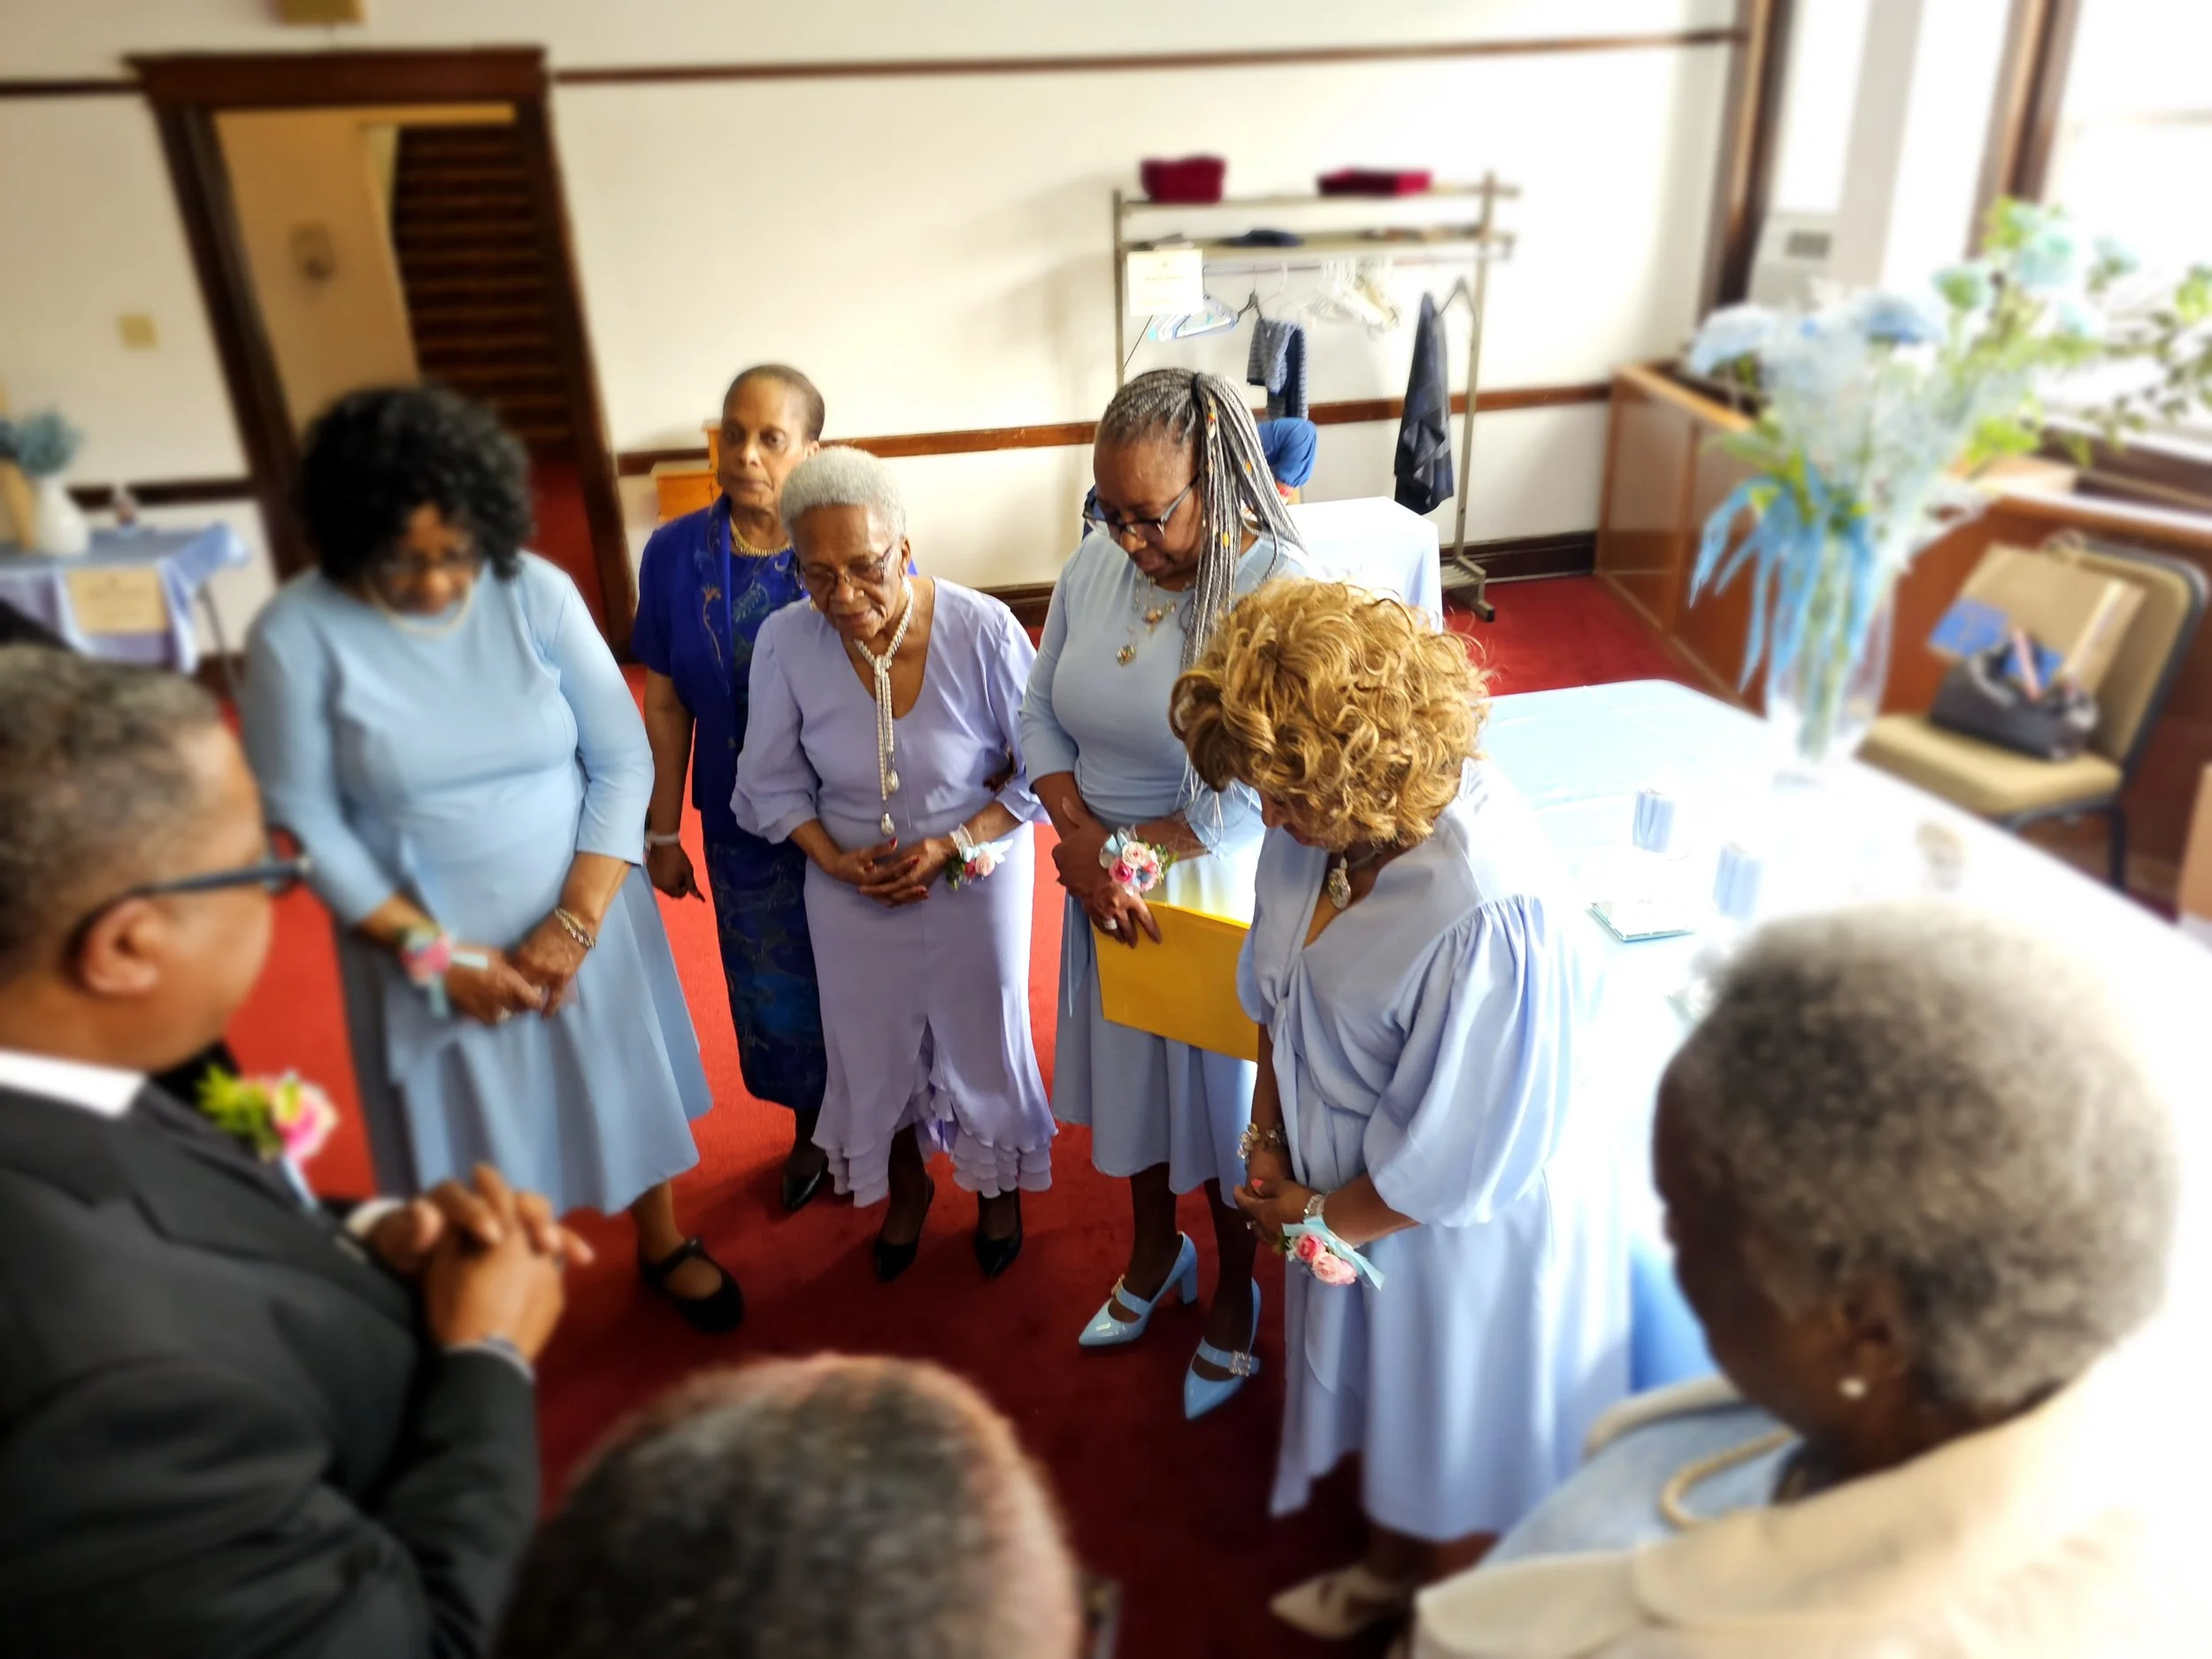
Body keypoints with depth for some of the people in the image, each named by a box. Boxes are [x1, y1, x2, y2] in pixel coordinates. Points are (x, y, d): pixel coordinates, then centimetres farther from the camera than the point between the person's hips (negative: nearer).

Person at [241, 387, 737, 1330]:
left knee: (626, 1084, 17)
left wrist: (576, 921, -16)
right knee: (466, 1132, 14)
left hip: (581, 917, 1)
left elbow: (623, 759, -10)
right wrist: (432, 950, -15)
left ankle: (662, 1246, 43)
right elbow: (307, 823, -10)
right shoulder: (296, 635, -14)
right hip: (424, 938, -1)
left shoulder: (536, 591, -12)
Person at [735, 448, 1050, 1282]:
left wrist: (953, 845, -22)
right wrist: (835, 859, -17)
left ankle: (998, 1186, 48)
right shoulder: (786, 641, -18)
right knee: (875, 1047, 20)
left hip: (976, 878, -2)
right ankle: (906, 1185, 51)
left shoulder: (983, 630, -24)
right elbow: (772, 781, -3)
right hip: (851, 887, 2)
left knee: (983, 1037, 17)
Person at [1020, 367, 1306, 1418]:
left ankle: (1235, 1293, 41)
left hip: (1218, 890, -5)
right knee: (1128, 1070, 22)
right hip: (1107, 882, 5)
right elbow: (1040, 717, 0)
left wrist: (1138, 850, -17)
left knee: (1223, 1093, 14)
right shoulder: (1095, 565, -6)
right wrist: (1082, 842, -14)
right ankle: (1154, 1251, 50)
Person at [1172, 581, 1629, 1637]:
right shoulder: (1321, 821, -15)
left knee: (1456, 1445, 22)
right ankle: (1386, 1570, 61)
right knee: (1385, 1402, 31)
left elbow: (1460, 1159, -25)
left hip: (1464, 1230, -6)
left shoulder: (1495, 916, -37)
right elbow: (1276, 995, 3)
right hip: (1349, 1190, 7)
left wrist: (1319, 1216, -12)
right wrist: (1267, 1136, -2)